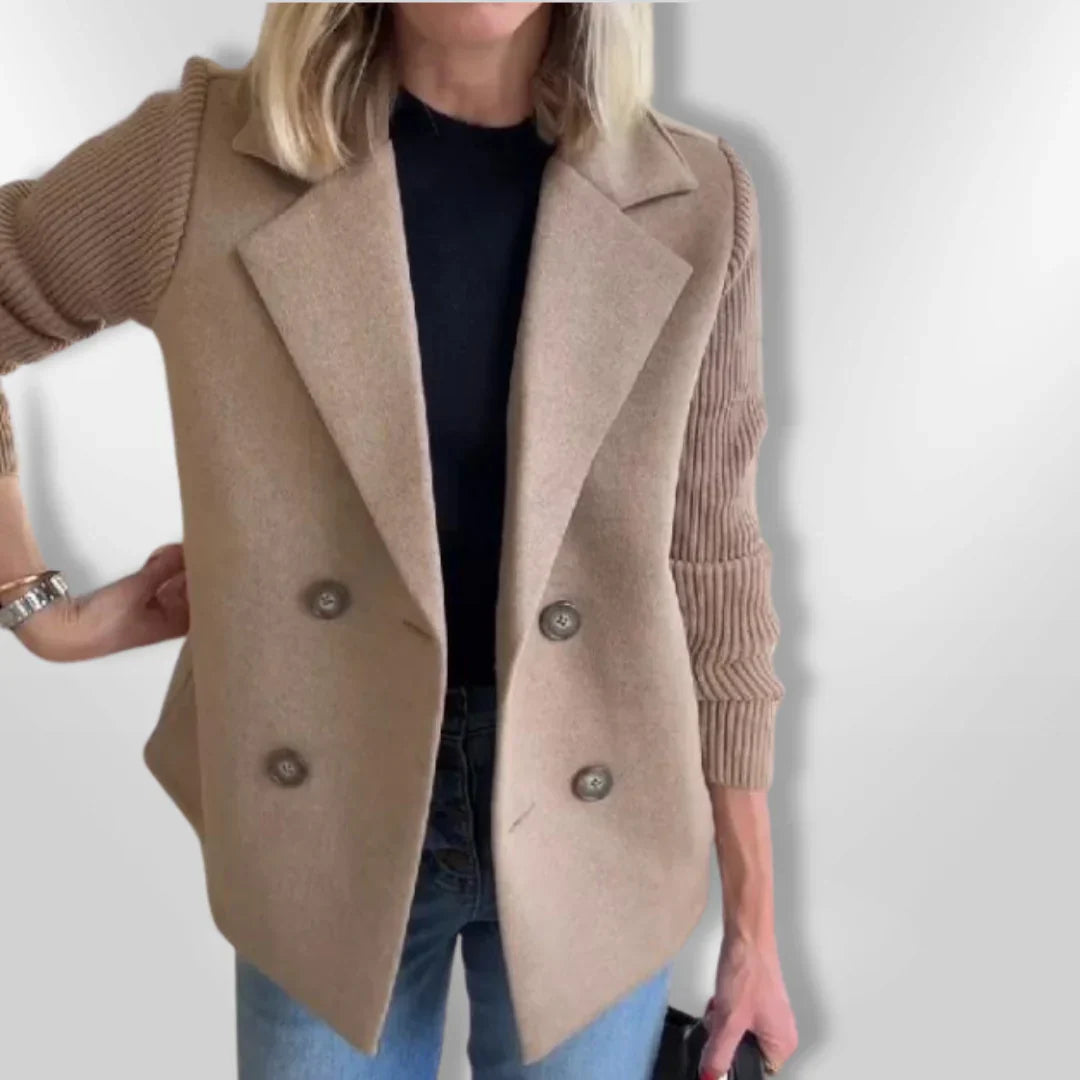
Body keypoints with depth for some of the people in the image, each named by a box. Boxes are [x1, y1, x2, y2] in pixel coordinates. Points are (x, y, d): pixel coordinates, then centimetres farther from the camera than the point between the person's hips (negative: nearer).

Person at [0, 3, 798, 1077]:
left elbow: (709, 567, -3)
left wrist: (752, 923, 2)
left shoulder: (695, 201, -8)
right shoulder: (203, 156, -11)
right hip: (324, 819, 0)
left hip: (593, 829, 1)